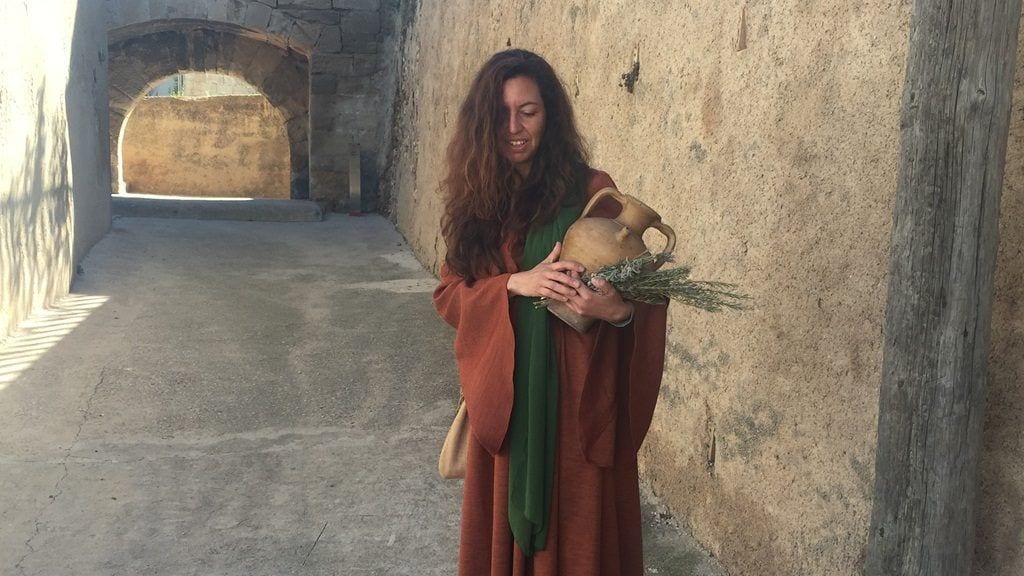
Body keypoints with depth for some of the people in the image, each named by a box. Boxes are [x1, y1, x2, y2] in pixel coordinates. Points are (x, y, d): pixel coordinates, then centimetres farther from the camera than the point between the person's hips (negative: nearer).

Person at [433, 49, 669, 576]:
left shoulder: (590, 191, -7)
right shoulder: (475, 195, 5)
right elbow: (448, 293, 2)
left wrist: (618, 310, -28)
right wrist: (515, 284, -16)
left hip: (575, 398, -3)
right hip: (502, 396, 3)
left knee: (574, 529, 6)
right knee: (502, 526, 14)